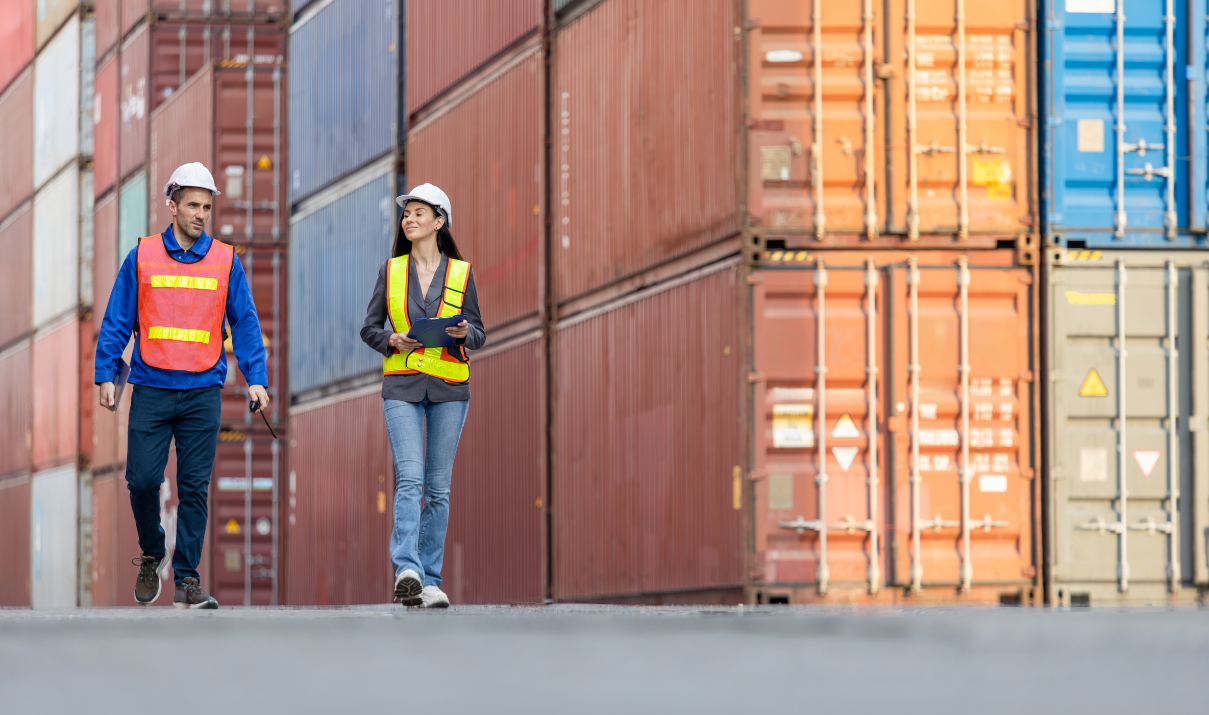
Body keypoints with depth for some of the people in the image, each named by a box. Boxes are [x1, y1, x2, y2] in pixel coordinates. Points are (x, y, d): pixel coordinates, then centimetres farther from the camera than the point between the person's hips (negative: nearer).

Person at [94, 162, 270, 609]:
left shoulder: (226, 262, 5)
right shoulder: (142, 258, 3)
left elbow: (245, 324, 7)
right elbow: (117, 321, 6)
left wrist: (256, 379, -2)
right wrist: (106, 375, 0)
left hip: (202, 393, 0)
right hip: (151, 390, 0)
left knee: (195, 488, -1)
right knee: (143, 480, -3)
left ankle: (187, 580, 3)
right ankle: (151, 555, 22)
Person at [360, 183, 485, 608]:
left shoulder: (460, 272, 6)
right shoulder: (391, 271, 7)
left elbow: (478, 332, 9)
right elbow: (369, 328, 10)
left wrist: (464, 334, -14)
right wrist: (391, 341, -11)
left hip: (449, 388, 1)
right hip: (402, 385, -1)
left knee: (438, 488, 3)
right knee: (409, 478, -16)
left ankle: (429, 581, 8)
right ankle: (406, 573, -26)